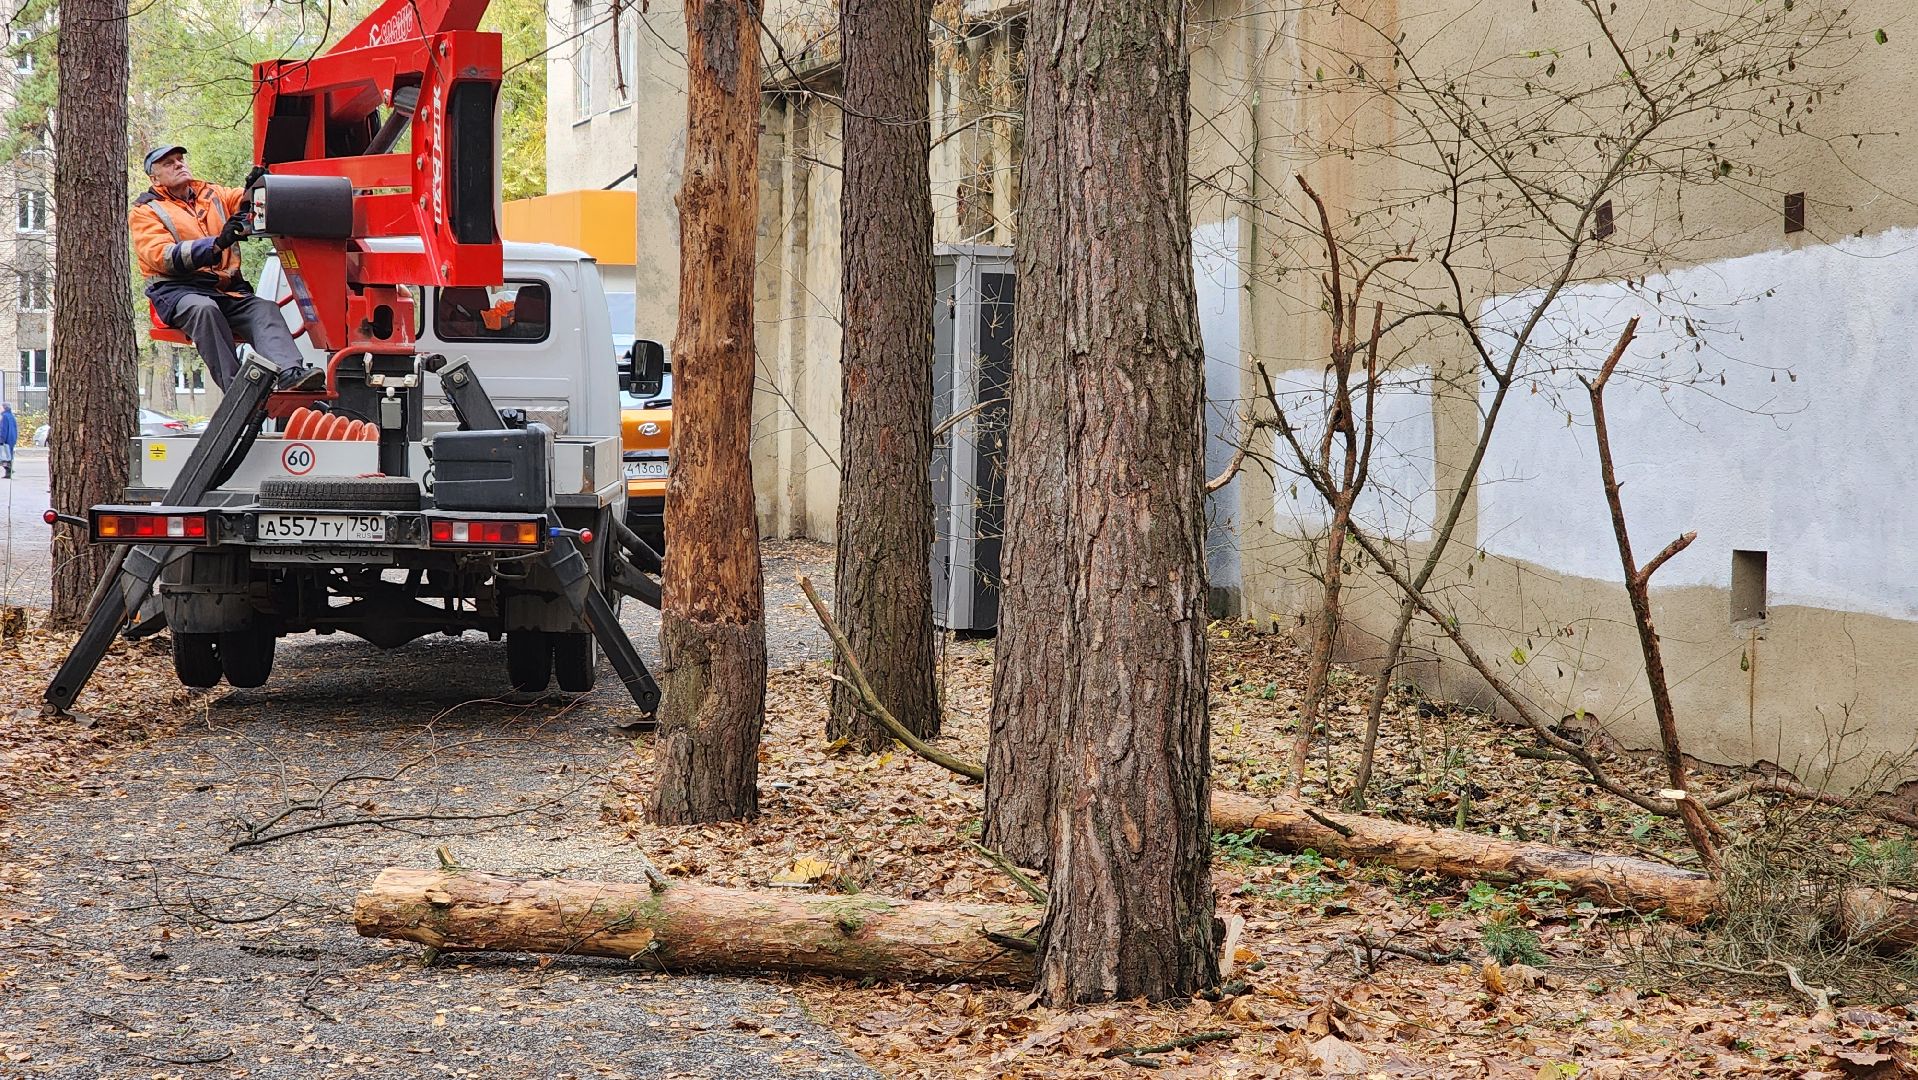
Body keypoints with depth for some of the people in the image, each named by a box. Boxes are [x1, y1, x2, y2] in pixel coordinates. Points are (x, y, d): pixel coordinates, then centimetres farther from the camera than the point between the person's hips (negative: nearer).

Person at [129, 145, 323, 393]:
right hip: (177, 289, -4)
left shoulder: (213, 194, 26)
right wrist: (216, 244, -20)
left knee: (264, 308, -24)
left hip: (228, 288, 4)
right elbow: (162, 256, -8)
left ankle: (290, 373, -48)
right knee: (203, 308, -36)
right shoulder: (144, 212, 10)